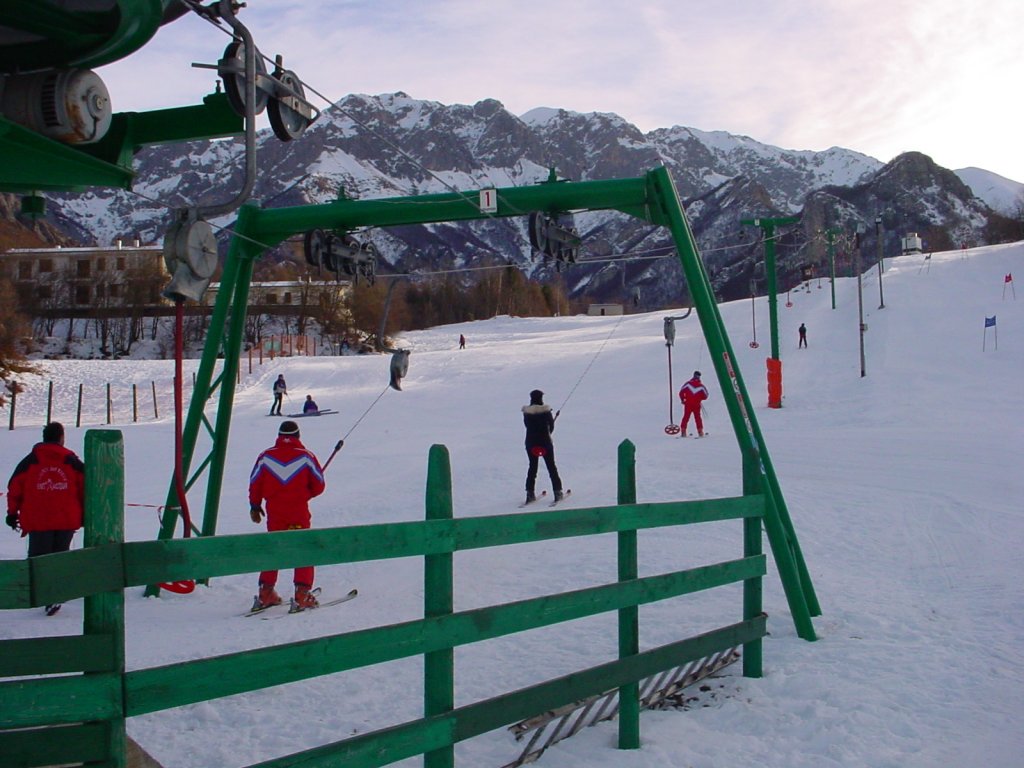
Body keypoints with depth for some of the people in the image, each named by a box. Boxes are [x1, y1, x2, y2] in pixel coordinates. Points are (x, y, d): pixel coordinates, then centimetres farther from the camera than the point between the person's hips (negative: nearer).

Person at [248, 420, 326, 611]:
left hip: (274, 513, 3)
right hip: (299, 513, -3)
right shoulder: (306, 456, -5)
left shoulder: (266, 456, 1)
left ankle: (266, 593, 16)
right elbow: (318, 486, 1)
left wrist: (255, 506, 20)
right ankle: (302, 594, -2)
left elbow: (255, 484, 6)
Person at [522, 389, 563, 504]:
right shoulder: (546, 411, -11)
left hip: (530, 443, 2)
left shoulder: (526, 412, -5)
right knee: (551, 467, 8)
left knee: (532, 467, 14)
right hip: (545, 442, -2)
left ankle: (530, 493, 11)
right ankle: (557, 492, 7)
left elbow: (527, 425, 4)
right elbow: (551, 427, -2)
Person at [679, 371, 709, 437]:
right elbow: (705, 396, 2)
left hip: (688, 404, 0)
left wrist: (683, 399, 13)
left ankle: (683, 431, 3)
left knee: (686, 417, 9)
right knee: (697, 417, 12)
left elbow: (681, 393, -4)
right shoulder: (701, 386, -6)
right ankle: (700, 431, 8)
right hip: (697, 405, 0)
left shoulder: (688, 384, -6)